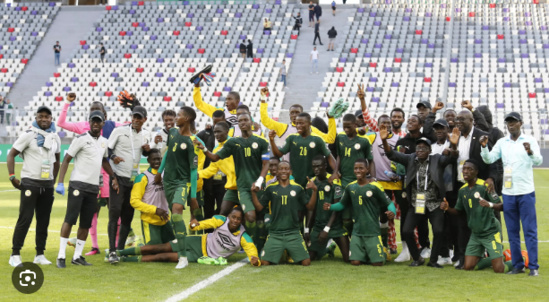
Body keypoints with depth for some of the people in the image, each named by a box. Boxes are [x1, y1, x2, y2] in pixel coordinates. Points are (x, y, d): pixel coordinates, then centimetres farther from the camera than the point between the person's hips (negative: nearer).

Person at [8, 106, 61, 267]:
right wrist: (12, 177, -13)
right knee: (25, 219, -9)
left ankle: (40, 254, 17)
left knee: (44, 220, 8)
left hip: (47, 184, 5)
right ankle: (15, 254, -4)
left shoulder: (55, 138, 10)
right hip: (30, 182, -5)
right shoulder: (28, 135, -6)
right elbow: (11, 154, -6)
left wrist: (53, 180, 15)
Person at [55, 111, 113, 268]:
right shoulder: (81, 139, -6)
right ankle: (61, 256, -7)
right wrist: (60, 182, -15)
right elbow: (66, 160, -7)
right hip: (78, 184, -6)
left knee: (86, 223, 7)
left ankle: (77, 256, 14)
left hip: (94, 187, 6)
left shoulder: (104, 142, 14)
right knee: (70, 219, -10)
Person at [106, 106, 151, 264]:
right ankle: (112, 251, -14)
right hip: (118, 177, -5)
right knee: (115, 212, -13)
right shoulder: (119, 131, -6)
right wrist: (113, 156, -23)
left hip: (134, 179, 5)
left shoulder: (145, 135, 9)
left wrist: (147, 149, 2)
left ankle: (120, 249, 15)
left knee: (128, 216, 7)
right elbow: (107, 149, -3)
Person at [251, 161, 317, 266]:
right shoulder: (271, 189, 7)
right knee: (264, 263, -11)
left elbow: (310, 207, 7)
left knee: (306, 263, -9)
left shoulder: (297, 188, 7)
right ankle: (280, 254, 21)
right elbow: (259, 207, 6)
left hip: (293, 234, 0)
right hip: (275, 234, 0)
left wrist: (314, 191, -6)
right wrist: (254, 192, -6)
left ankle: (290, 254, 22)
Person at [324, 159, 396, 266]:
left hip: (372, 232, -3)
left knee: (377, 263, -7)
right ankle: (365, 254, 28)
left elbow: (389, 203, -3)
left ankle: (384, 252, 28)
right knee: (355, 262, -6)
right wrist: (330, 207, -1)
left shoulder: (375, 187, -6)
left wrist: (392, 211, -24)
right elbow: (342, 204, 17)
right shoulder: (350, 187, 6)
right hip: (357, 232, 3)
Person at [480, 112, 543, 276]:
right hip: (508, 192, 4)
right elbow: (489, 159, -2)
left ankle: (533, 266, -2)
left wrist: (530, 152, -36)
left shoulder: (529, 141, -1)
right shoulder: (502, 142, 7)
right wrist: (484, 147, -21)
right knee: (512, 231, 8)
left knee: (530, 230, -3)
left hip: (526, 192, -3)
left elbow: (539, 161, -15)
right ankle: (517, 265, 15)